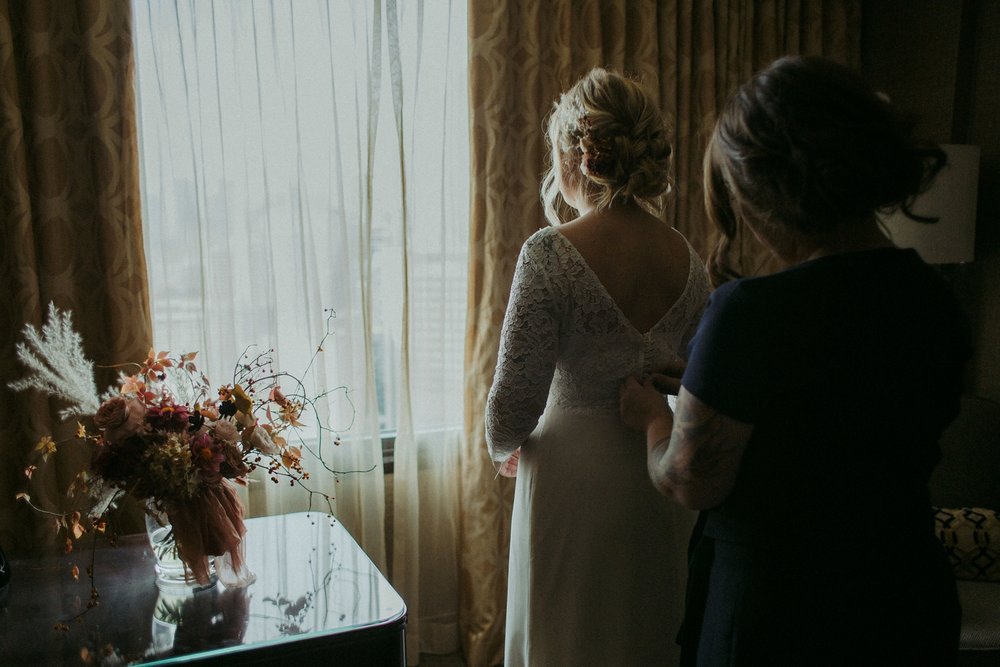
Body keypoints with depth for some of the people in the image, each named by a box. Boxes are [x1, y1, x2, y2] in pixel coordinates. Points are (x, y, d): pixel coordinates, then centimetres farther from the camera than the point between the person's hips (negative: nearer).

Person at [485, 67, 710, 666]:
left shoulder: (551, 254, -20)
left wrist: (503, 448, 2)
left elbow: (516, 398, -18)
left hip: (578, 477, -5)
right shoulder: (686, 257, -3)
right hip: (665, 475, 5)